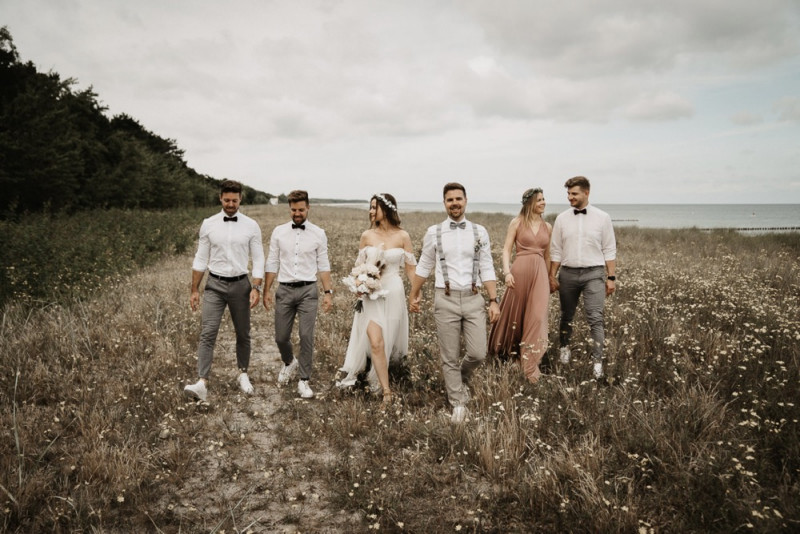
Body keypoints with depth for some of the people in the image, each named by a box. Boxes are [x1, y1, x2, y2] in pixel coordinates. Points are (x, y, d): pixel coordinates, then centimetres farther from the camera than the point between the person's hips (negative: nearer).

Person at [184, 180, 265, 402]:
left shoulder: (251, 226, -2)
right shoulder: (208, 224, 1)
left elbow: (258, 260, -1)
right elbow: (200, 259, 4)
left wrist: (256, 288, -12)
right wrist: (194, 289, 3)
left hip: (240, 284, 0)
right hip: (215, 285, 0)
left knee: (243, 334, 13)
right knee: (207, 333, -10)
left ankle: (243, 374, 32)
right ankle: (202, 383, -12)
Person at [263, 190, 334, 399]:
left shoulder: (318, 234, 0)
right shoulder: (279, 232, 4)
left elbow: (323, 265, 2)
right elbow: (272, 263, 7)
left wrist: (328, 292, -3)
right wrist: (267, 290, 3)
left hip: (308, 290, -2)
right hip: (284, 290, 2)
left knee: (306, 337, -3)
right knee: (281, 337, 8)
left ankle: (304, 380, 12)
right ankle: (289, 362, 41)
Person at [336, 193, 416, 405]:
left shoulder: (402, 236, -3)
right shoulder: (367, 236, 1)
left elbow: (410, 268, 2)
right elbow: (359, 265, 8)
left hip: (394, 293, 0)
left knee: (386, 340, 9)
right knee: (375, 341, -8)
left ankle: (377, 378, 32)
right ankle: (386, 390, 0)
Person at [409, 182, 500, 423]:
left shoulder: (479, 232, 4)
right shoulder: (434, 232, 2)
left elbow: (487, 269, 4)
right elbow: (423, 267, 11)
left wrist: (494, 300, -3)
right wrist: (413, 295, 16)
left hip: (473, 299, 1)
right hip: (446, 300, -1)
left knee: (478, 353, -4)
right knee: (449, 358, 5)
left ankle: (461, 377, 31)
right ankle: (458, 405, 23)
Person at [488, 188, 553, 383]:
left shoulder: (547, 227, 12)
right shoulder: (517, 222, 1)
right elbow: (506, 249, -3)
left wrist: (549, 279, 23)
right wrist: (507, 272, -17)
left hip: (540, 273, 3)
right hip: (520, 270, -3)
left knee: (536, 317, -4)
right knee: (514, 313, 10)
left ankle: (530, 365, 2)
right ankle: (506, 350, 36)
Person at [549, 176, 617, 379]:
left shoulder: (602, 218, 0)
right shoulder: (562, 219, 4)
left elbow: (609, 250, 2)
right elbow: (556, 251, 7)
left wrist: (611, 277, -2)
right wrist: (552, 276, 4)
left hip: (593, 273, -2)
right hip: (568, 273, 2)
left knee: (595, 318, -8)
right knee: (567, 316, 14)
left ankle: (598, 361, -4)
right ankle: (564, 348, 34)